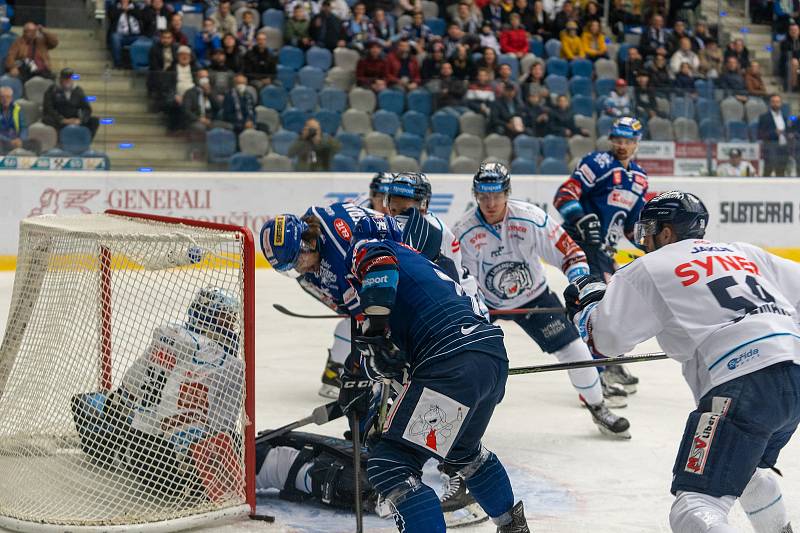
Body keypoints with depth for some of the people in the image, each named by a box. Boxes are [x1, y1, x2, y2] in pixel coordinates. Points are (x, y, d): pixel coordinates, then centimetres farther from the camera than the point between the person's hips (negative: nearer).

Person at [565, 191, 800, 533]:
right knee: (746, 466, 36)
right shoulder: (743, 252, 25)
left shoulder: (651, 268, 7)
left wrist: (588, 298, 24)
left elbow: (605, 338, 4)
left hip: (744, 385, -8)